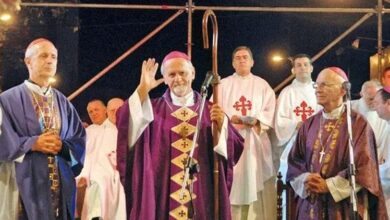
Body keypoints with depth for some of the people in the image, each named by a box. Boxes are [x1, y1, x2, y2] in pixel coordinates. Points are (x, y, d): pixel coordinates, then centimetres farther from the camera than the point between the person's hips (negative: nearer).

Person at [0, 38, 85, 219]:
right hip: (26, 185, -4)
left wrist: (62, 146, -9)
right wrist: (32, 143, -18)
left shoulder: (63, 102, 13)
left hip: (61, 186, 5)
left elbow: (80, 140, 10)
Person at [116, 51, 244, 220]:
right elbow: (126, 125, -13)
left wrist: (221, 125, -15)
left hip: (202, 195, 1)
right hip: (161, 194, -1)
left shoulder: (210, 111, 9)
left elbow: (234, 149, 1)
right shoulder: (153, 108, 6)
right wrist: (142, 90, -19)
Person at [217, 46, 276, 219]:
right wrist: (230, 118, -14)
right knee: (233, 184, -6)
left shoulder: (262, 85, 14)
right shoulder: (223, 84, 13)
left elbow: (270, 111, 4)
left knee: (258, 183, -5)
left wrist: (257, 120, -15)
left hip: (255, 140, 0)